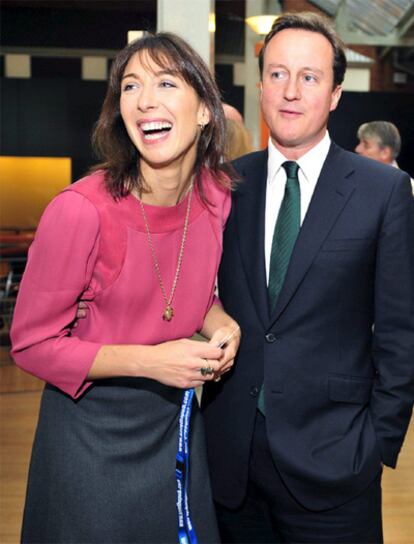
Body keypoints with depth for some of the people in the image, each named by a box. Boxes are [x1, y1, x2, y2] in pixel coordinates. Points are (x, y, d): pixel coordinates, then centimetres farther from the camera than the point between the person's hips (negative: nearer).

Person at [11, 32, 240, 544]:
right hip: (94, 425, -5)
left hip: (177, 416, 5)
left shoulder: (217, 192, -8)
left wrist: (220, 322, -12)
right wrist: (149, 360, -25)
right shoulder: (82, 209, -25)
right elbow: (32, 343, -16)